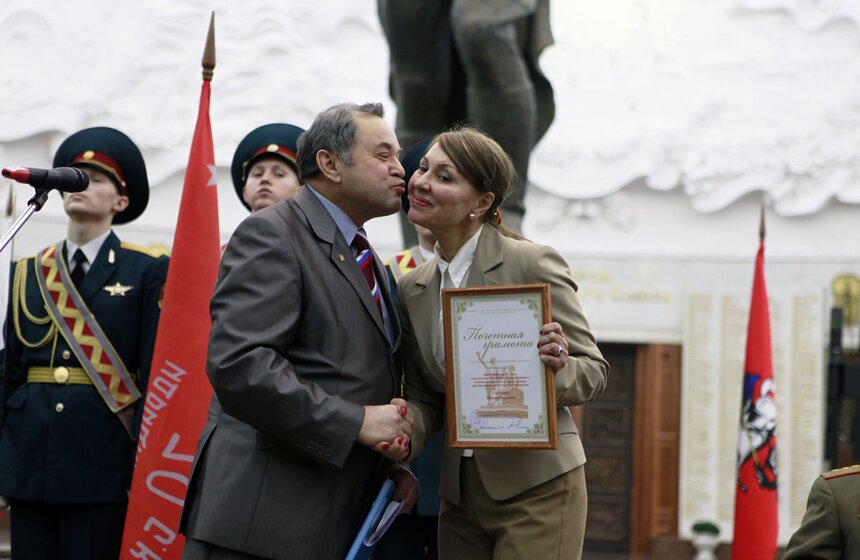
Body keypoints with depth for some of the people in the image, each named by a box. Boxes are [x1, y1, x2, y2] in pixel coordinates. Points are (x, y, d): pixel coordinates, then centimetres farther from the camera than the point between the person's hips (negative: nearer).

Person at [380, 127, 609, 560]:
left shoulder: (533, 264, -10)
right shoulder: (412, 289, 8)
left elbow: (594, 372, -5)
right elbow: (423, 396, 12)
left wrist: (557, 368, -27)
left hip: (537, 487, -6)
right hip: (460, 493, 6)